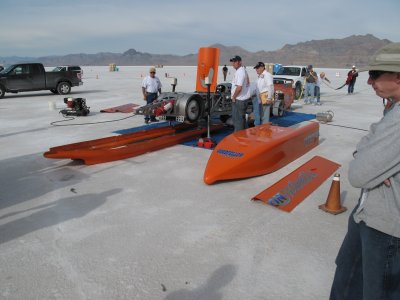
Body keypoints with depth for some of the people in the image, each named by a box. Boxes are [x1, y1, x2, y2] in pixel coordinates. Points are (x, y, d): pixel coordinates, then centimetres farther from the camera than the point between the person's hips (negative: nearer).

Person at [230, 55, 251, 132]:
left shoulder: (239, 72, -19)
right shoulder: (243, 70, 13)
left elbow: (239, 87, -28)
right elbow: (247, 83, 24)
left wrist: (233, 97, -14)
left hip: (239, 100, -11)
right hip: (244, 98, 11)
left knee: (237, 119, -5)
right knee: (241, 118, 19)